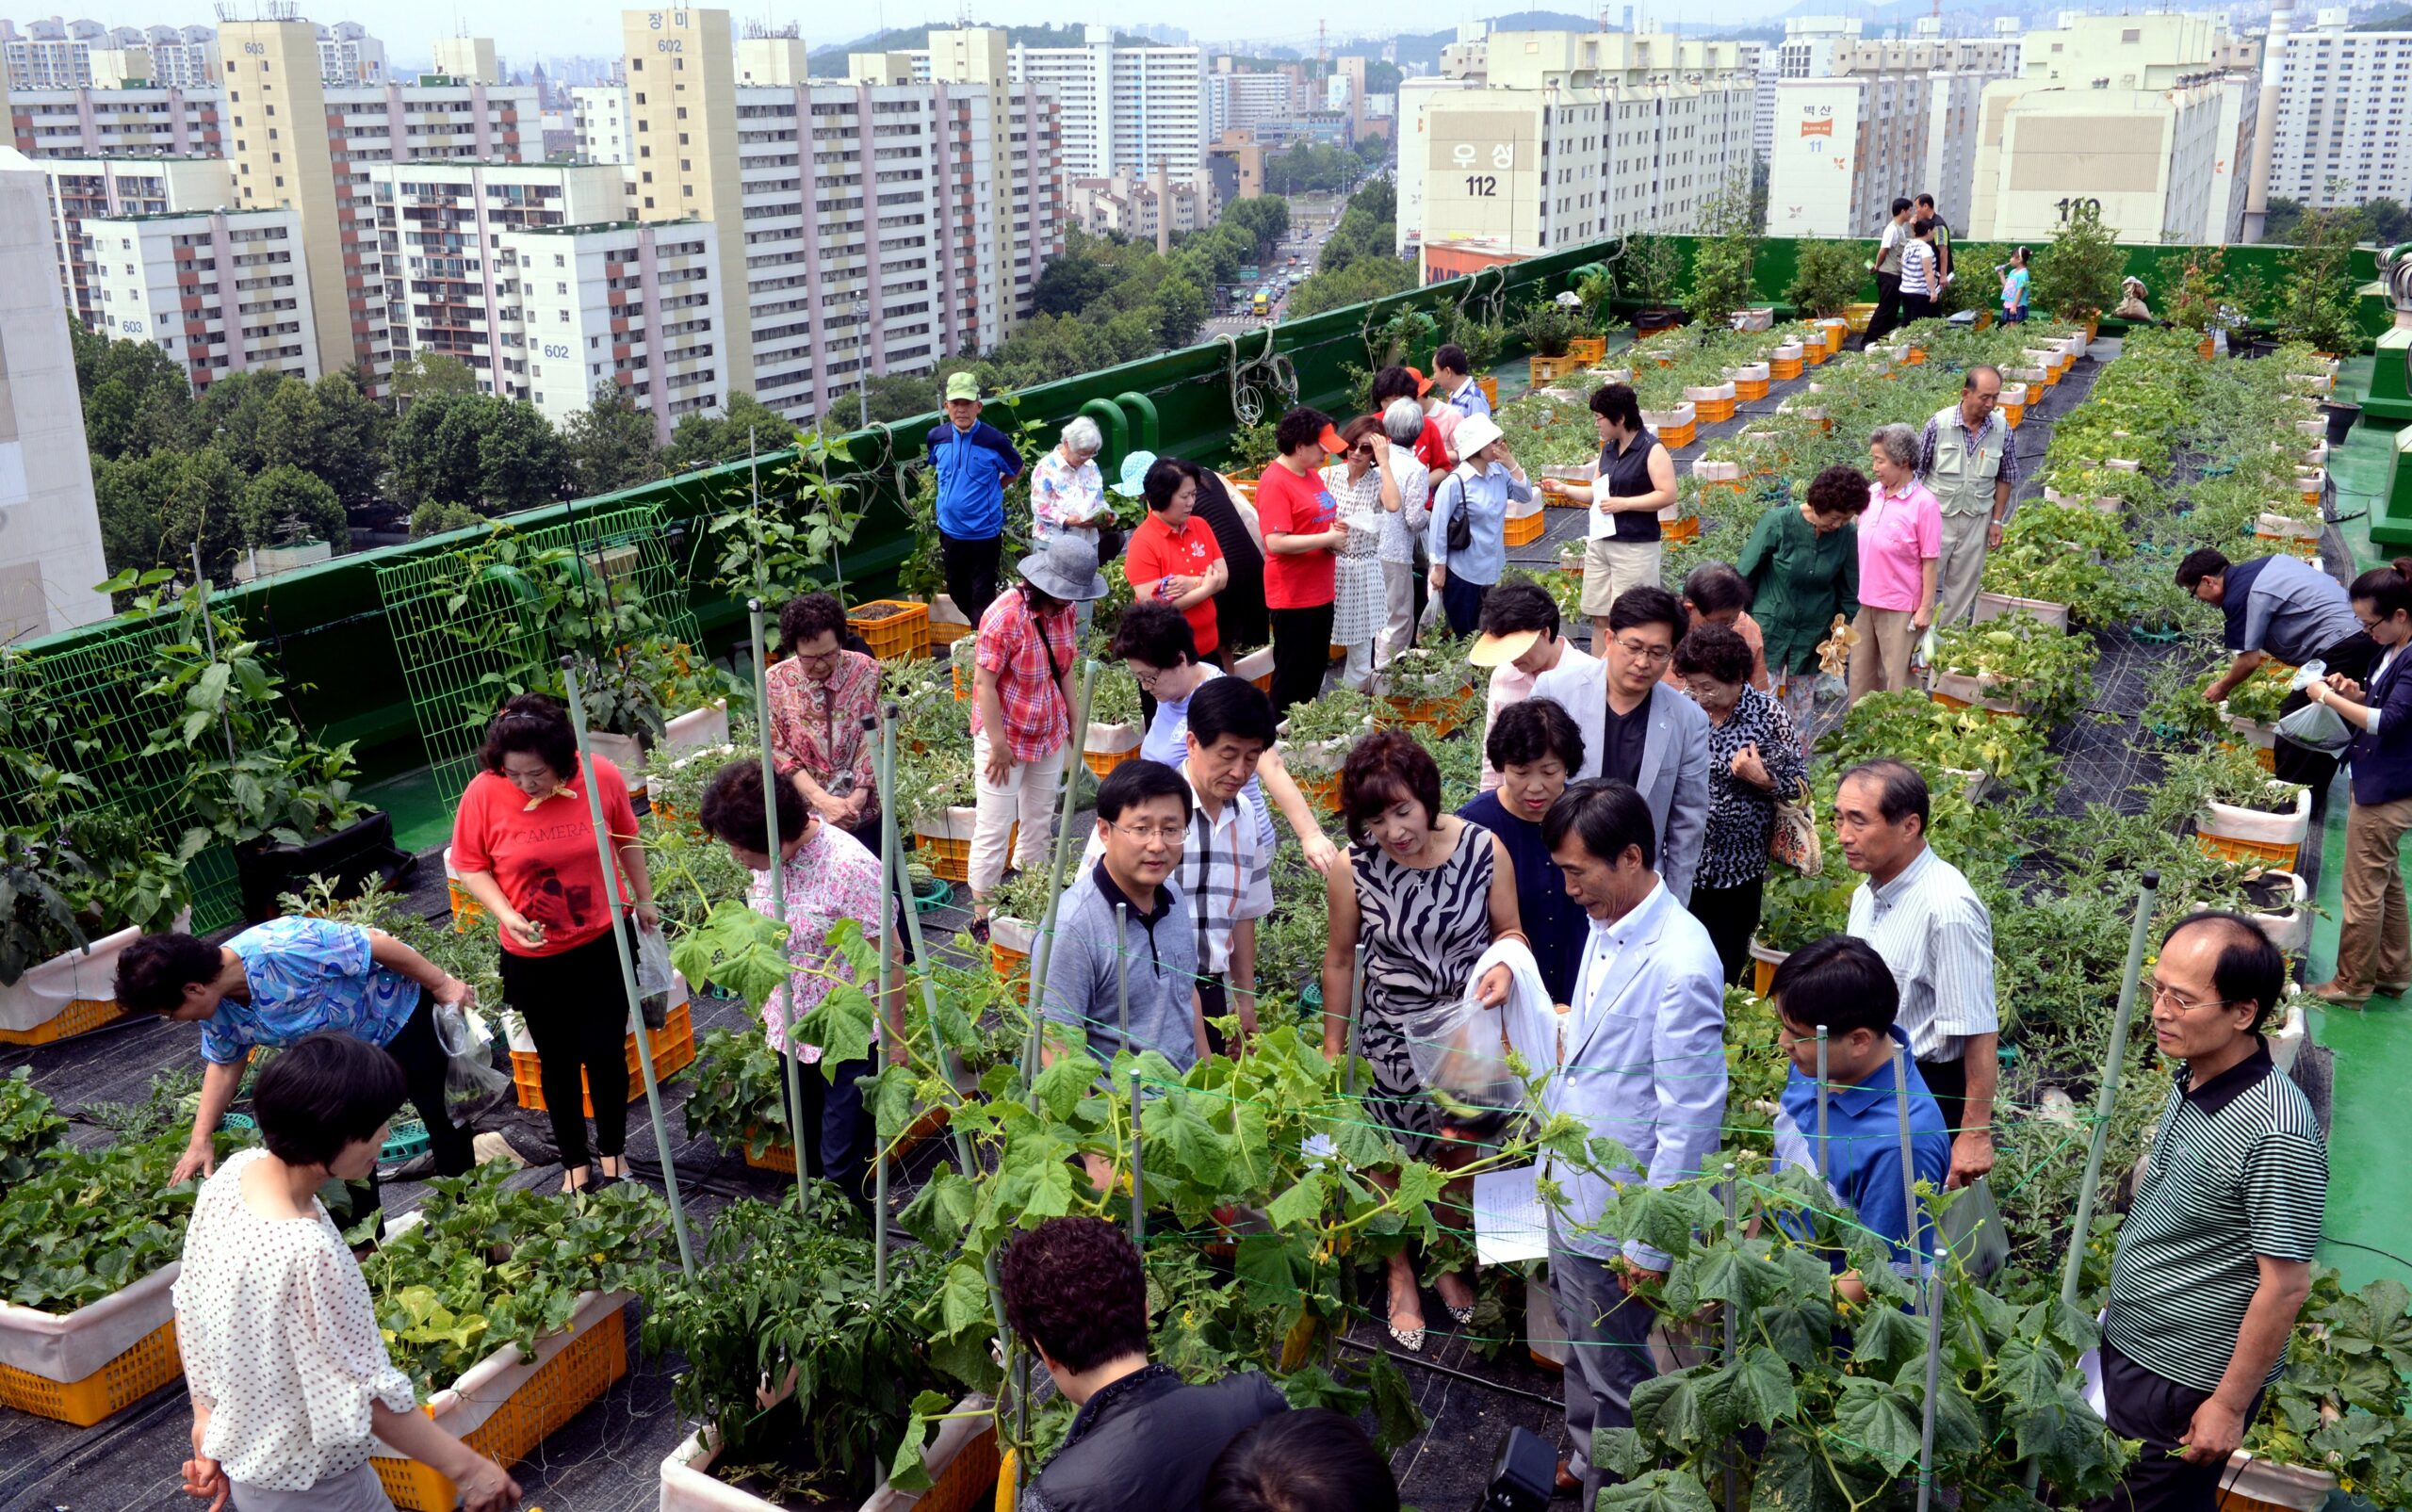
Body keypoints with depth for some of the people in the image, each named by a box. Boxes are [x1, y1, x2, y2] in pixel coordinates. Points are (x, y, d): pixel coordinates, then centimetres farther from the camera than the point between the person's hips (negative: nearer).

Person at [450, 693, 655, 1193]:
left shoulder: (601, 776, -16)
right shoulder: (484, 794, -18)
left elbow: (626, 838, 2)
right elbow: (470, 867, -6)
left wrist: (644, 898, 13)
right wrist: (505, 913, -22)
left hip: (605, 943, 0)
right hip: (533, 956, 0)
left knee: (606, 1053, 10)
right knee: (557, 1060, 14)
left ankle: (612, 1151, 33)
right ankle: (574, 1162, 33)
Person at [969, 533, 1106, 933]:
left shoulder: (1063, 610, -1)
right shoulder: (1005, 616, -25)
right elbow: (984, 683, -22)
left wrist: (1073, 722, 12)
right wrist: (998, 744, -20)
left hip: (1049, 733, 8)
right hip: (1006, 736, -8)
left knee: (1040, 819, 18)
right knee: (994, 828, -1)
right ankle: (981, 913, 9)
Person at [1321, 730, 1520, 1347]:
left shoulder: (1484, 849, -15)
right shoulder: (1352, 868, -16)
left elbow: (1510, 931, -1)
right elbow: (1340, 960, -2)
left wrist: (1504, 964, -25)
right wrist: (1332, 1049, 5)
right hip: (1393, 1040, -1)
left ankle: (1451, 1261, 47)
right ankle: (1401, 1275, 41)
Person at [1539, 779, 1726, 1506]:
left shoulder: (1680, 966, -27)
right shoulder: (1605, 926, -1)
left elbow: (1692, 1117, -24)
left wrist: (1651, 1243, -19)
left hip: (1615, 1214, -8)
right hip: (1571, 1191, 8)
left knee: (1614, 1375, 12)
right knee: (1580, 1347, 27)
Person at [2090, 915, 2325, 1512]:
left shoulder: (2277, 1135, -28)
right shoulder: (2192, 1079, -1)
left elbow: (2285, 1287, -23)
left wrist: (2230, 1405, -17)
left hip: (2189, 1382, -8)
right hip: (2123, 1350, 8)